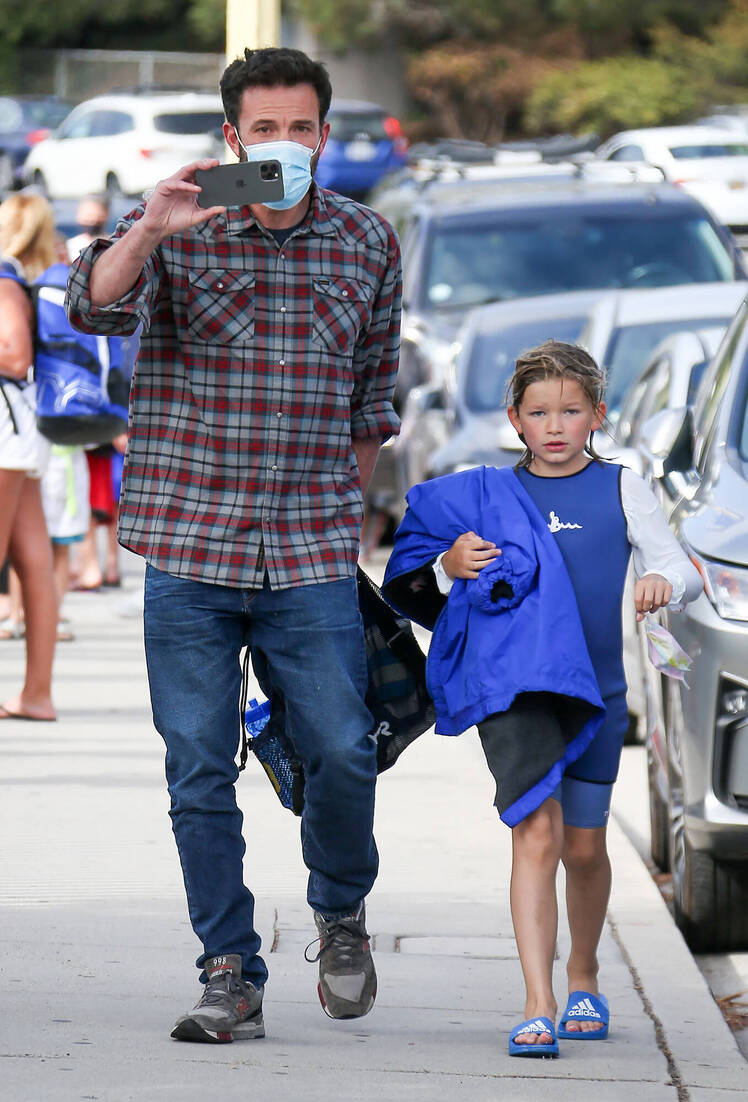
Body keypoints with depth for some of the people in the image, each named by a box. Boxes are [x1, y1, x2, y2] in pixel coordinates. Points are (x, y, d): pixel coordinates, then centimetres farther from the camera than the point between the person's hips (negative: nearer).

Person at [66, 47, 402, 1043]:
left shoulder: (368, 243, 7)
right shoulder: (177, 232, 0)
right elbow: (97, 305, -20)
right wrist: (148, 230, -38)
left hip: (312, 557, 1)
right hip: (188, 549, -1)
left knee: (343, 754, -5)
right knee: (200, 774, 0)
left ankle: (341, 911, 23)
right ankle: (231, 976, 9)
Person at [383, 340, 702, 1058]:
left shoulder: (620, 490, 6)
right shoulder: (489, 495, 7)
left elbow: (682, 571, 4)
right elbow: (424, 585, 15)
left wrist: (663, 582, -19)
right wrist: (451, 565, -8)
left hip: (594, 689, 1)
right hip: (513, 687, -1)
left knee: (583, 847, 12)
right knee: (536, 834, -15)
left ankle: (584, 978, 37)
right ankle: (538, 1006, -19)